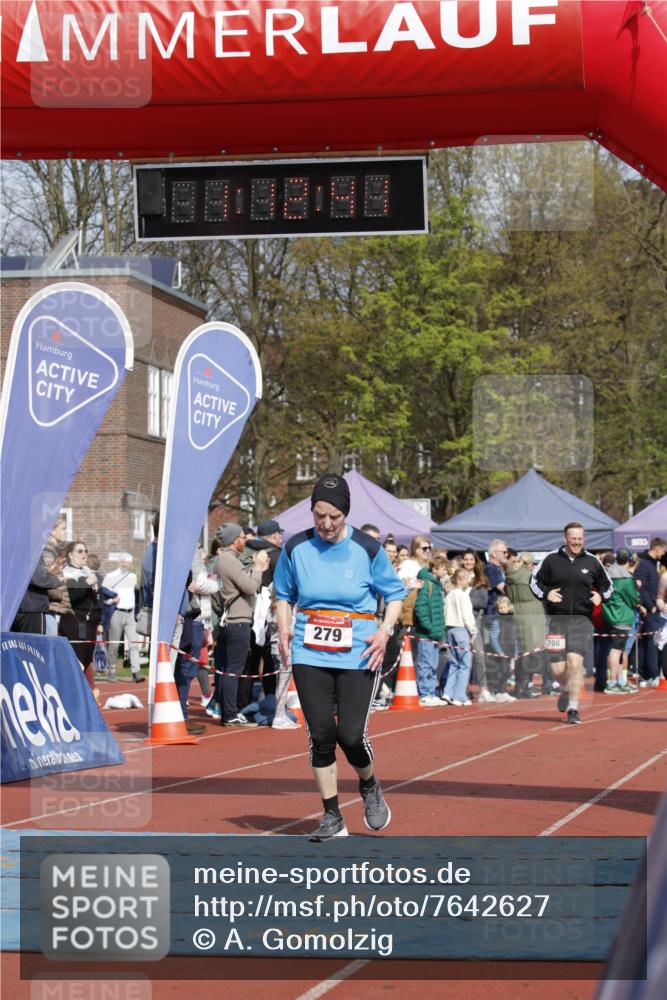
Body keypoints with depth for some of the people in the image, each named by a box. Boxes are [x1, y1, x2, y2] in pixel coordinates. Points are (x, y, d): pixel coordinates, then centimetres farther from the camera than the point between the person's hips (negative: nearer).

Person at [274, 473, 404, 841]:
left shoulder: (367, 549, -3)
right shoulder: (296, 548, 2)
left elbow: (394, 593, 8)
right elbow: (284, 593, 18)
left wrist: (385, 631, -7)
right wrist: (283, 628, 2)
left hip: (358, 656, -2)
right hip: (309, 655, 2)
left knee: (351, 735, -8)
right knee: (321, 734, -3)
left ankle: (369, 787, 26)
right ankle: (332, 818, 10)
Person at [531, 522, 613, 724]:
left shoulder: (592, 562, 6)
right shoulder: (551, 560, 3)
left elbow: (607, 585, 19)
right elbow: (534, 580, 12)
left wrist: (601, 596, -2)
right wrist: (545, 594, -6)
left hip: (582, 619, 0)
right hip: (557, 620, 0)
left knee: (575, 661, -17)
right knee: (557, 669, -1)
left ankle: (573, 708, -8)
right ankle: (566, 689, 36)